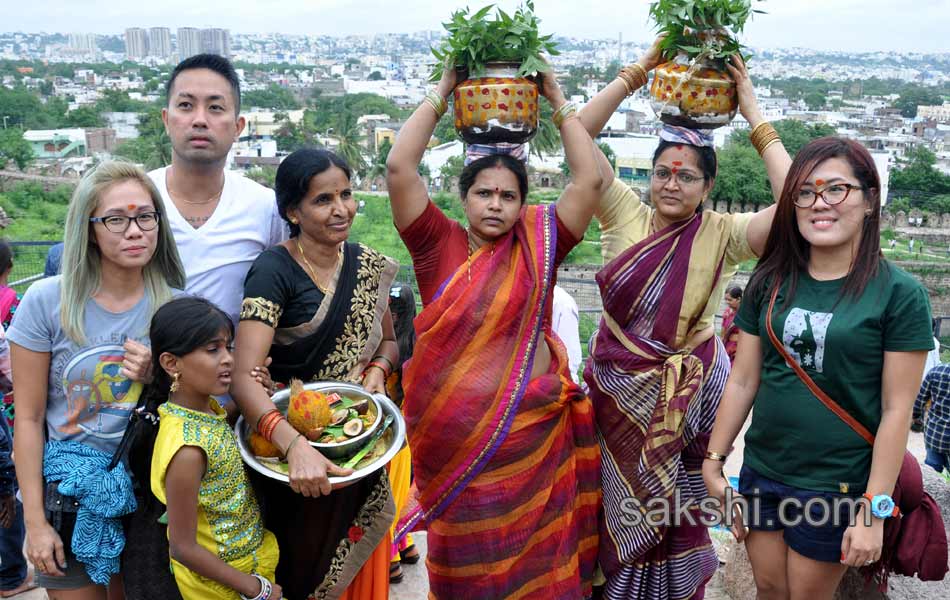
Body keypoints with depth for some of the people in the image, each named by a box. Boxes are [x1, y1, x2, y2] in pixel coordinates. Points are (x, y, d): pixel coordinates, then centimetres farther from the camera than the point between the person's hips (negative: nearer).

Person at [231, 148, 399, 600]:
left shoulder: (368, 265, -1)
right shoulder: (274, 270, -17)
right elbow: (244, 378, -27)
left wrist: (377, 367, -9)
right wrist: (295, 446, -42)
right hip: (293, 456, -4)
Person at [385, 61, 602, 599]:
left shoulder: (539, 246, 1)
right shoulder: (439, 245, -2)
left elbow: (591, 178, -4)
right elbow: (400, 168, -9)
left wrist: (559, 103, 2)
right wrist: (441, 96, -2)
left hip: (534, 429, 1)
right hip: (457, 435, 0)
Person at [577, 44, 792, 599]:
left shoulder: (723, 235, -9)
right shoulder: (627, 215, -4)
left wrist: (755, 117, -18)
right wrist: (635, 75, -11)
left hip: (689, 395, -1)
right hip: (620, 388, 2)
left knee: (675, 513, 14)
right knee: (621, 508, 16)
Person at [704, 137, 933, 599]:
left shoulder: (899, 293, -11)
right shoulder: (770, 282, 0)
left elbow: (897, 409, -11)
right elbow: (743, 381, 4)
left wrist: (874, 510, -13)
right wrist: (713, 461, 4)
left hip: (836, 486, -3)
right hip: (761, 474, 4)